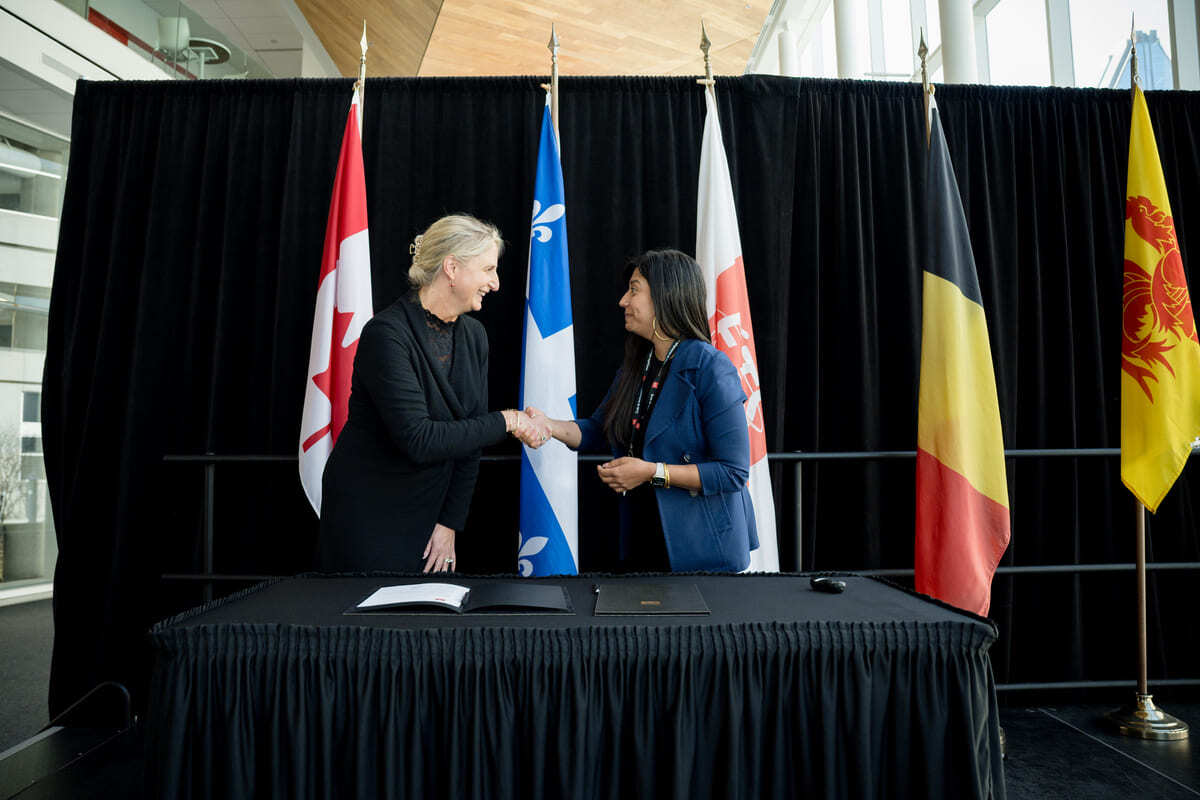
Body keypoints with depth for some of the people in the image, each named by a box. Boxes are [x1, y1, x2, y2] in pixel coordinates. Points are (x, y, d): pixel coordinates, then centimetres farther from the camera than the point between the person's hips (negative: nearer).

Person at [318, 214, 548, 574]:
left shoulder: (473, 335, 1)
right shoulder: (387, 334, -21)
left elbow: (470, 436, 2)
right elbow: (418, 440, -29)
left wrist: (449, 524, -2)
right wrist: (505, 421, -21)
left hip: (431, 511, 7)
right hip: (368, 515, -6)